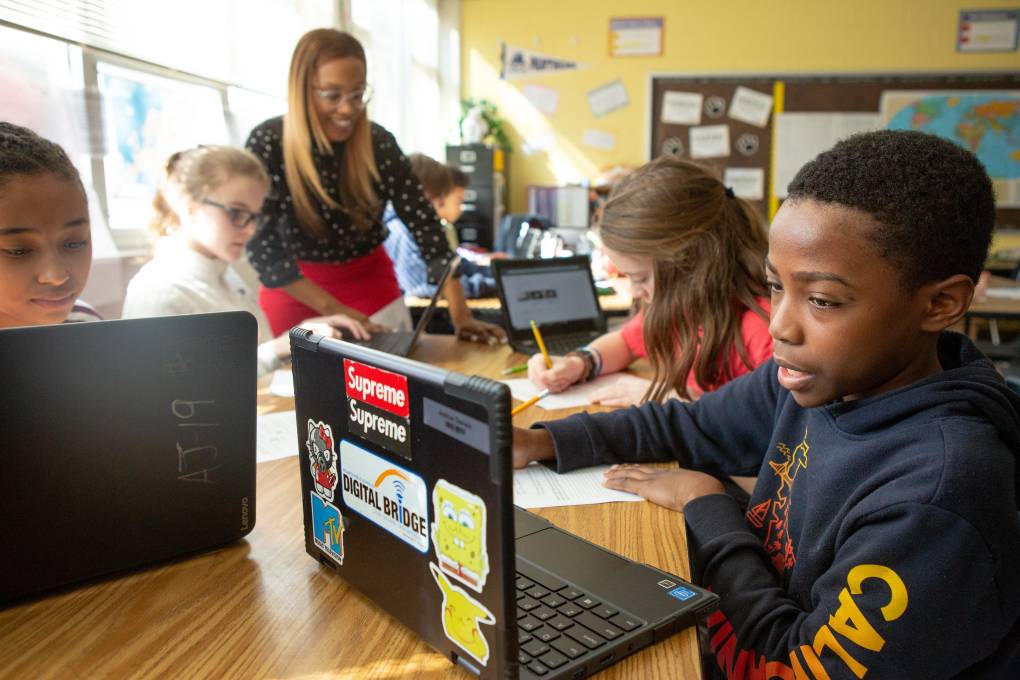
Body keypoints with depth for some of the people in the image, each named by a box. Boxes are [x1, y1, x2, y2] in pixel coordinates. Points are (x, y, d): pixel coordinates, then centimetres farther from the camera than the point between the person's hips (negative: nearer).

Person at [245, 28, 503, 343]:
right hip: (293, 290, -1)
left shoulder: (379, 144, -14)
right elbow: (261, 244, -19)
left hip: (370, 283, 1)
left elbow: (425, 224, -17)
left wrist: (461, 315, -25)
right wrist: (332, 308, -25)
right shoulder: (266, 144, -18)